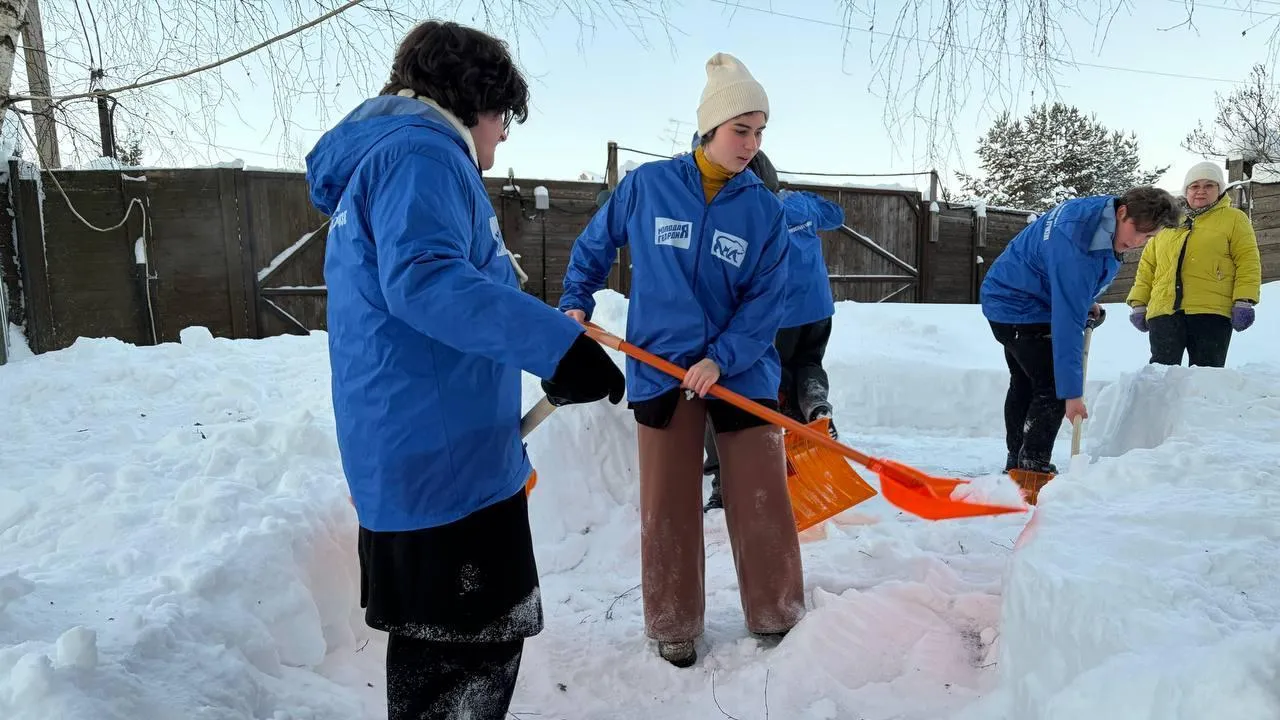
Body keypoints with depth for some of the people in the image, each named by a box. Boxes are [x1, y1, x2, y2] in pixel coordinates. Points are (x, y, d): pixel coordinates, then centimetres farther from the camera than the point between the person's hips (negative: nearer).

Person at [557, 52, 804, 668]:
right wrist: (574, 304, 4)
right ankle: (674, 626, 27)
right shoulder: (647, 185, -2)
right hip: (660, 367, 0)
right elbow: (594, 246, 12)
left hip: (743, 369, 1)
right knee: (668, 506, 9)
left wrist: (720, 359, -17)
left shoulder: (764, 208, -1)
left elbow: (766, 299, -6)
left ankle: (777, 617, 27)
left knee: (762, 500, 5)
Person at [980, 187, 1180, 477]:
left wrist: (1087, 301, 6)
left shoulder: (1098, 212, -7)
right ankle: (1034, 468, -9)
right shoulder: (1076, 248, -35)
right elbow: (1066, 323, -36)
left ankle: (1016, 464, 28)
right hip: (1022, 309, -11)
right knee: (1053, 389, -15)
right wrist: (1072, 392, -35)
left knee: (1024, 384, 17)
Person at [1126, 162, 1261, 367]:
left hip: (1211, 312, -2)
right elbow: (1147, 266, 20)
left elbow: (1247, 262, 3)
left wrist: (1243, 301, -10)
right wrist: (1138, 302, 10)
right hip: (1164, 311, 2)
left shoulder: (1233, 219, 12)